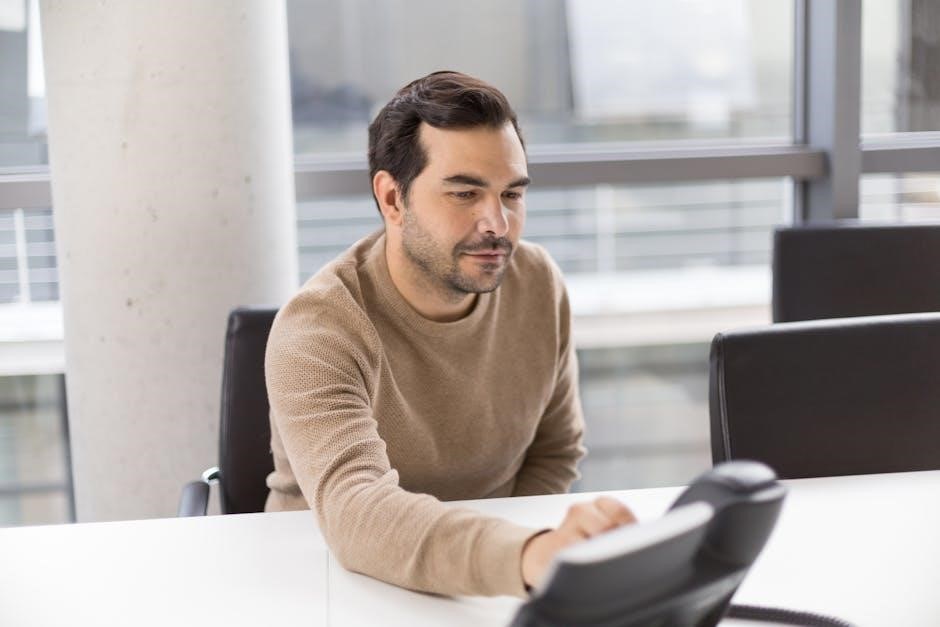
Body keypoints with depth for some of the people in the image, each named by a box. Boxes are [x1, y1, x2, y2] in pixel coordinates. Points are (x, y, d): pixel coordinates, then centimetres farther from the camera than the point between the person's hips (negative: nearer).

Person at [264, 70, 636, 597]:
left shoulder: (541, 286, -6)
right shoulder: (315, 334, -22)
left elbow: (555, 451, 7)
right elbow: (355, 512, -37)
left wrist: (489, 552, -9)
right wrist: (527, 557, -52)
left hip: (490, 591, 5)